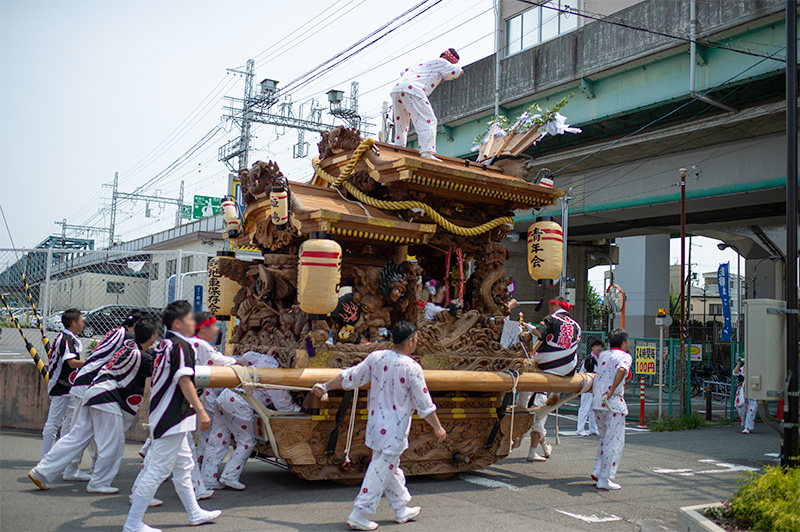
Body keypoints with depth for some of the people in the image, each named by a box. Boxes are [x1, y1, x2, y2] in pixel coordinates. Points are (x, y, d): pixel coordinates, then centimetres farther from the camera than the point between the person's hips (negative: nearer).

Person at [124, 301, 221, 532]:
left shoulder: (164, 344, 14)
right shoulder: (180, 345, -15)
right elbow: (184, 381, -23)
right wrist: (201, 411, -26)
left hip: (163, 416, 11)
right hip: (173, 418, -11)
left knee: (183, 466, 18)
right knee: (159, 469, -6)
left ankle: (195, 513, 29)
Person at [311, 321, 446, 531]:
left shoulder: (375, 357, -2)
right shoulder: (411, 368, -17)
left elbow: (349, 377, 5)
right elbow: (424, 404, -11)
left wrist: (325, 387, 18)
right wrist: (437, 428, 0)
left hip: (375, 423, 7)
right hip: (394, 429, -7)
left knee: (390, 467, 20)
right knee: (381, 471, 1)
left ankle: (402, 510, 34)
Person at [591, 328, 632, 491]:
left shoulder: (602, 355, 16)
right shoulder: (625, 357, -4)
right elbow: (621, 370, -25)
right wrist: (611, 392, -21)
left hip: (596, 402, 7)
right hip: (613, 404, -7)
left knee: (605, 438, 22)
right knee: (615, 441, -1)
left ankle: (598, 471, 18)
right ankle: (604, 479, -3)